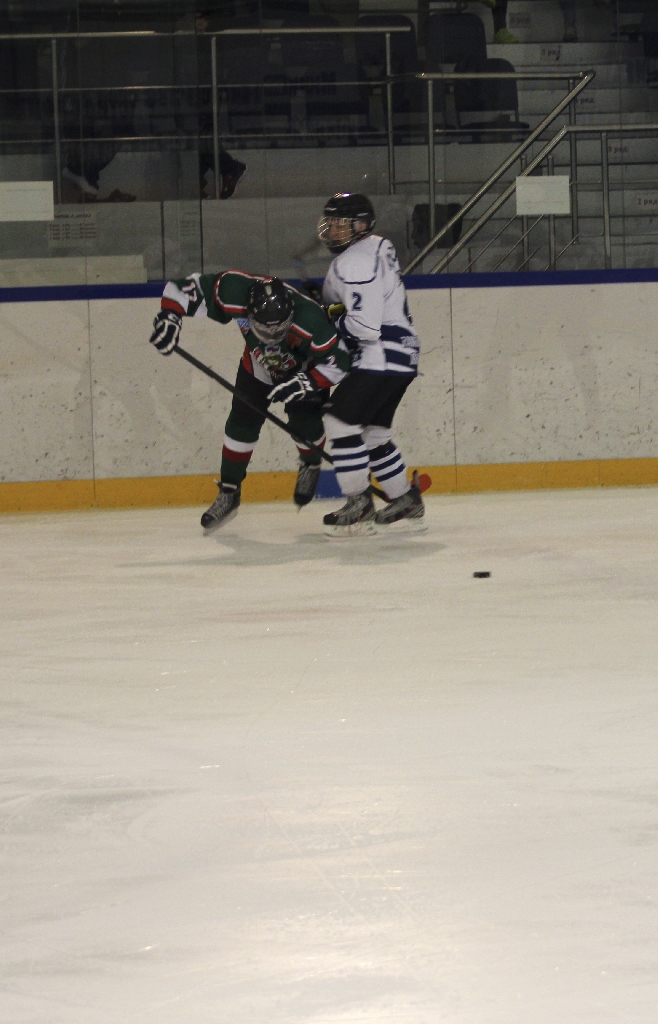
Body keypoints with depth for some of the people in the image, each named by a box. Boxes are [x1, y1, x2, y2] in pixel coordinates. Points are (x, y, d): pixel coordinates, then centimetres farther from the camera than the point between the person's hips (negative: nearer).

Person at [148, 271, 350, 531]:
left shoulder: (310, 321, -44)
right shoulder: (234, 294, -39)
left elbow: (339, 362, -33)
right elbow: (183, 288, -29)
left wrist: (307, 383, -44)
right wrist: (168, 316, -43)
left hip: (306, 367, -3)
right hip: (259, 361, 3)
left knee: (304, 423, -12)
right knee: (242, 422, -3)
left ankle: (311, 465, 25)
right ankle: (228, 494, 12)